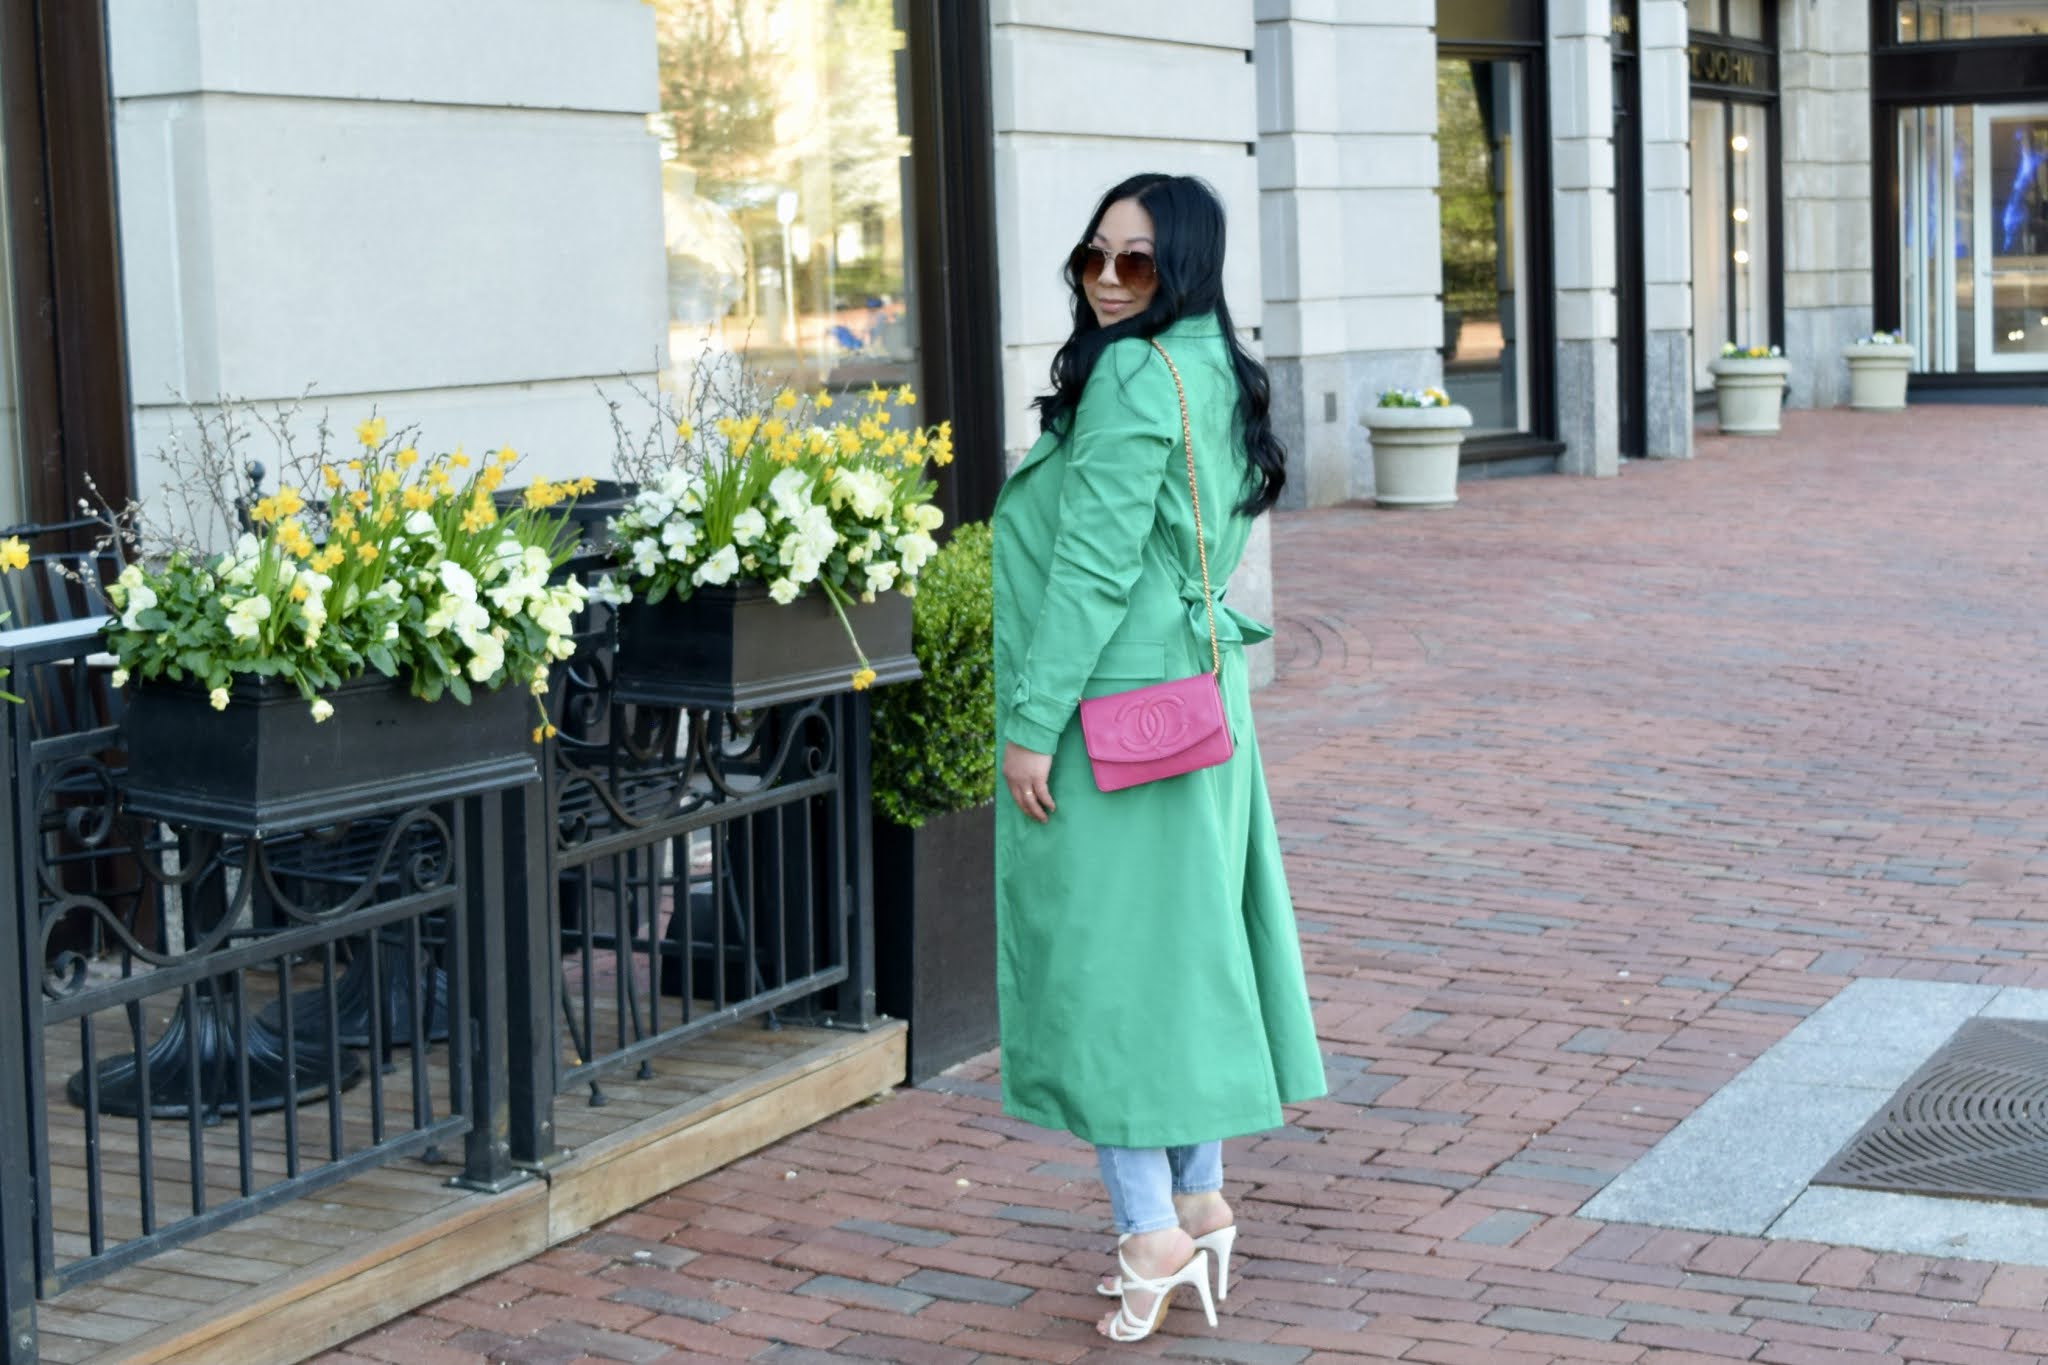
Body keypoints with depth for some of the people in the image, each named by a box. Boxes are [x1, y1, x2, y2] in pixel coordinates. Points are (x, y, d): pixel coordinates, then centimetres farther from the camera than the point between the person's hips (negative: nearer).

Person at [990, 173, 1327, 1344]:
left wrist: (1033, 723, -16)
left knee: (1100, 952, -3)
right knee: (1185, 940, 13)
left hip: (1112, 714, -9)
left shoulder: (1132, 377, -17)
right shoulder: (1215, 372, 11)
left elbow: (1093, 565, -20)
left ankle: (1153, 1226, -1)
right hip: (1199, 698, 9)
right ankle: (1202, 1199, 21)